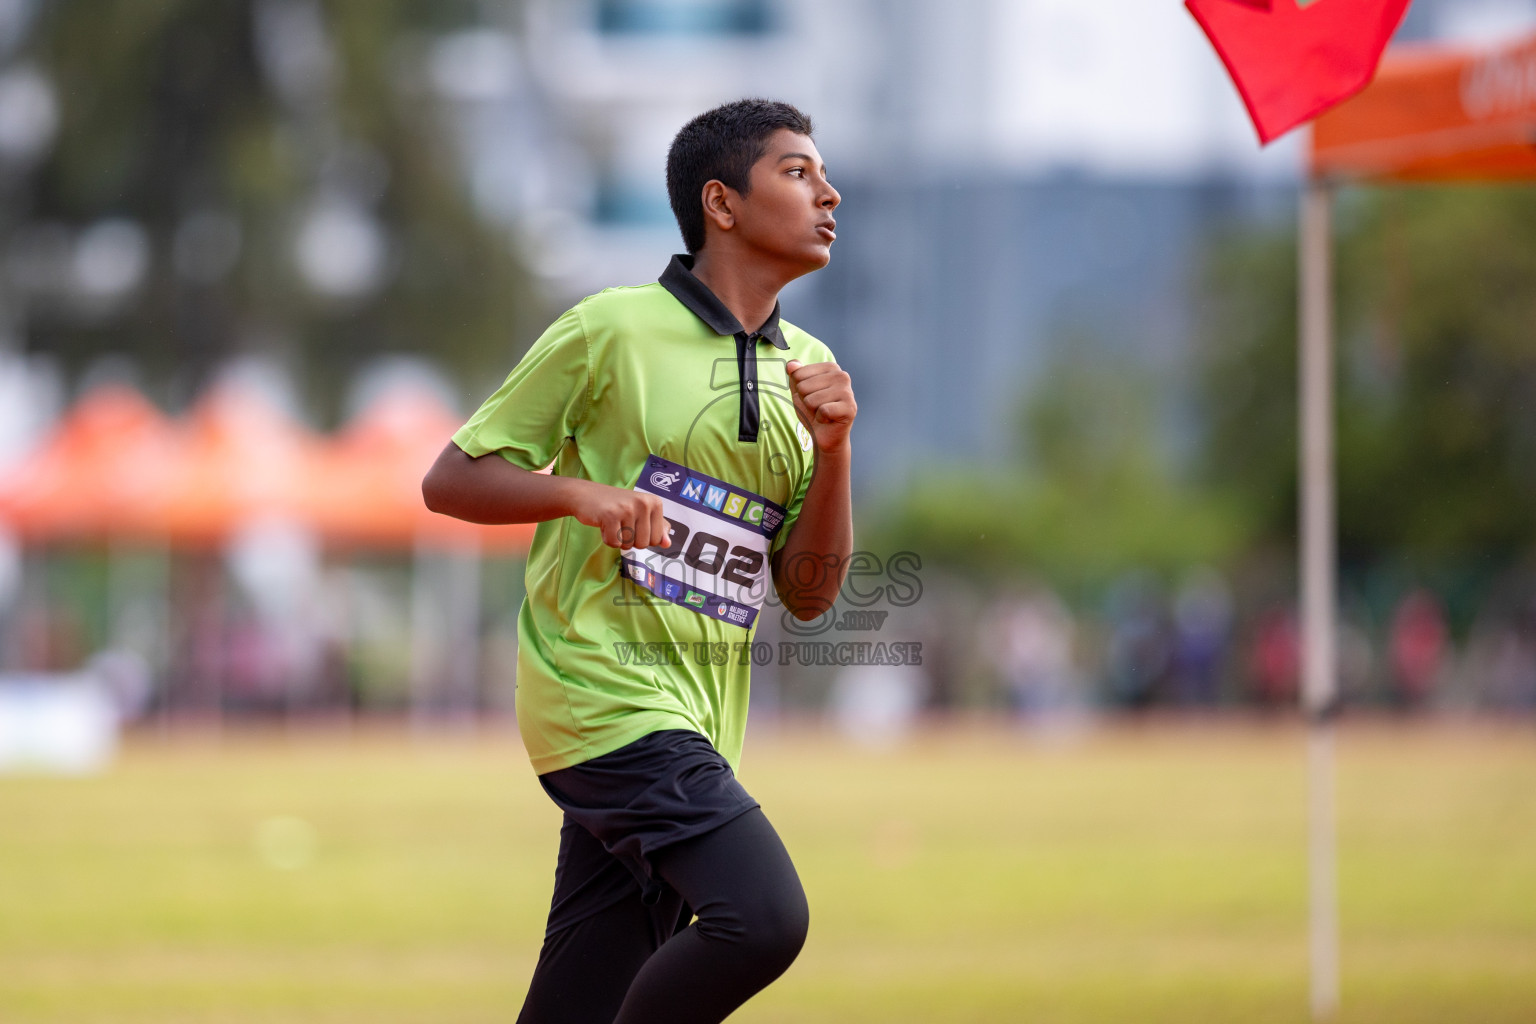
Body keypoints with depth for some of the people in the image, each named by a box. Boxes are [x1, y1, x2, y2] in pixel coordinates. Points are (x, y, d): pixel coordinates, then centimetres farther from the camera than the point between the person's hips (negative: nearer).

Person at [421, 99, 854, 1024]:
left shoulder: (807, 369, 14)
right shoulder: (614, 330, -4)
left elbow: (807, 595, 12)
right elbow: (451, 479, 0)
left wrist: (833, 451, -3)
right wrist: (580, 492, -17)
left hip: (699, 728, 7)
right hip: (606, 694, -7)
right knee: (765, 914, -25)